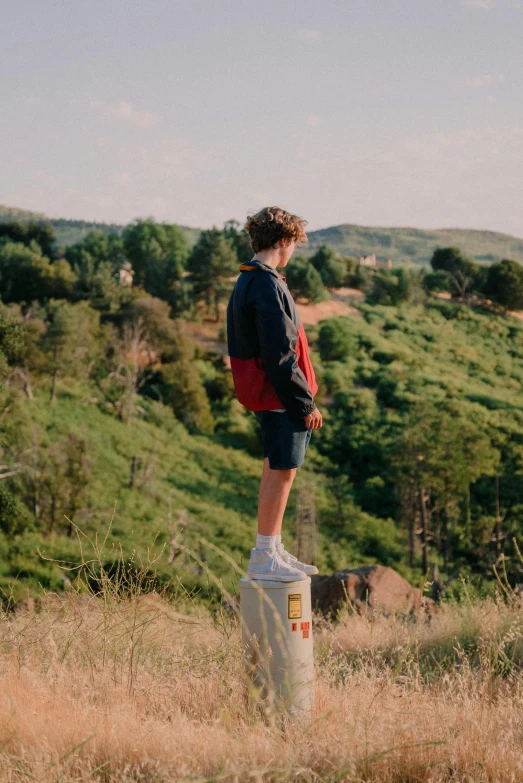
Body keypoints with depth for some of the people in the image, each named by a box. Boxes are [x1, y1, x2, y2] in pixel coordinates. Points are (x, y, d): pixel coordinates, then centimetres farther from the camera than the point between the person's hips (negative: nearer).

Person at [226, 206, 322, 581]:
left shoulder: (246, 282, 14)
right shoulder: (268, 286, -19)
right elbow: (280, 355, -22)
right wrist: (306, 402, -17)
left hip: (267, 395, 10)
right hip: (281, 396, -10)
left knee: (276, 469, 16)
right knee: (282, 471, -4)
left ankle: (274, 550, 25)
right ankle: (265, 558, 2)